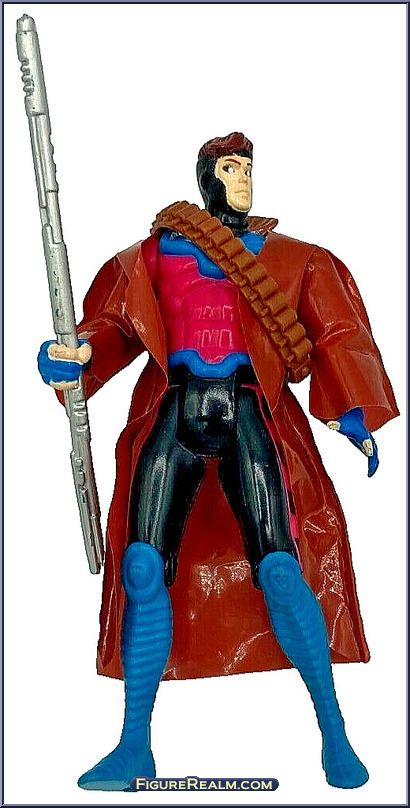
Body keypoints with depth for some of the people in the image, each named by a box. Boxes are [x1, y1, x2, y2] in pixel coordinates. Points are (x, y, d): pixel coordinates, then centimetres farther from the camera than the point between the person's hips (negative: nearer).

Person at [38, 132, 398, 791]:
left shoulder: (285, 259, 16)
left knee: (279, 570, -12)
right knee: (143, 570, -8)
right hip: (174, 411, 1)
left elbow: (334, 334, 11)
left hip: (247, 414, -1)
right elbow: (117, 324, 10)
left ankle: (334, 734, 4)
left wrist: (353, 415, 0)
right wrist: (77, 358, -12)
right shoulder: (158, 250, 16)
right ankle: (135, 746, 6)